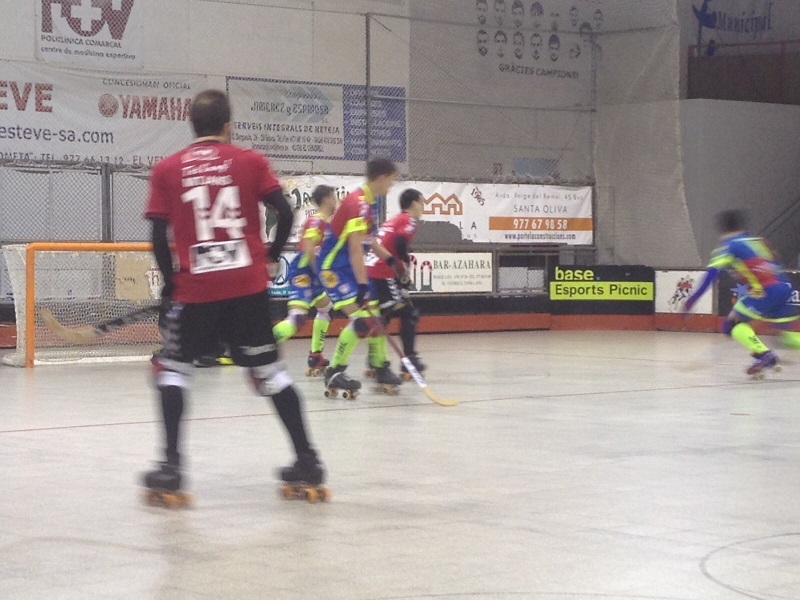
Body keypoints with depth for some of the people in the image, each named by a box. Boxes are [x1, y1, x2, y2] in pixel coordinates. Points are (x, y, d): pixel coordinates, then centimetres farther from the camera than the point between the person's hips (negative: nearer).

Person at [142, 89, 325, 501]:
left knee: (172, 367, 14)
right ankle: (307, 460, 11)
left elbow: (159, 235, -1)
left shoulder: (167, 170, 4)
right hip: (248, 288, 1)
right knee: (268, 370, 12)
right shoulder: (250, 162, 4)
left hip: (194, 290, -1)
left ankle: (171, 466, 3)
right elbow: (285, 213, -4)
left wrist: (170, 281, 12)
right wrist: (271, 256, 12)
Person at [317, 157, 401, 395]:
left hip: (352, 267, 10)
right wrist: (363, 286, -29)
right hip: (334, 266, -10)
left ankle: (380, 369, 27)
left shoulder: (372, 202, 7)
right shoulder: (358, 203, -23)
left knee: (374, 315, 13)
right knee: (360, 318, -20)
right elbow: (355, 249, -27)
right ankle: (334, 373, -12)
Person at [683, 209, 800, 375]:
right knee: (786, 333, 19)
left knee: (732, 324, 3)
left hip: (766, 291, -7)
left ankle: (763, 355, -15)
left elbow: (712, 273, -6)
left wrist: (693, 298, -8)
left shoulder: (728, 246, 4)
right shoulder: (758, 241, 25)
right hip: (784, 287, 7)